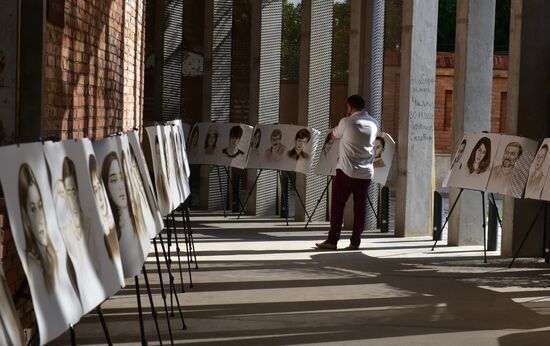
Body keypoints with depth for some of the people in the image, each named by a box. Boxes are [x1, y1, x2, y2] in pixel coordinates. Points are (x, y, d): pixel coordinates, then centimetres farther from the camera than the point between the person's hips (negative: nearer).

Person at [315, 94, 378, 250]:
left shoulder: (346, 122, -7)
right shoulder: (373, 123, 7)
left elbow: (334, 136, 9)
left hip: (347, 171, -4)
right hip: (366, 173, 4)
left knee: (337, 205, 2)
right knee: (360, 207, 7)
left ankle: (332, 240, 1)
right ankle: (355, 242, 8)